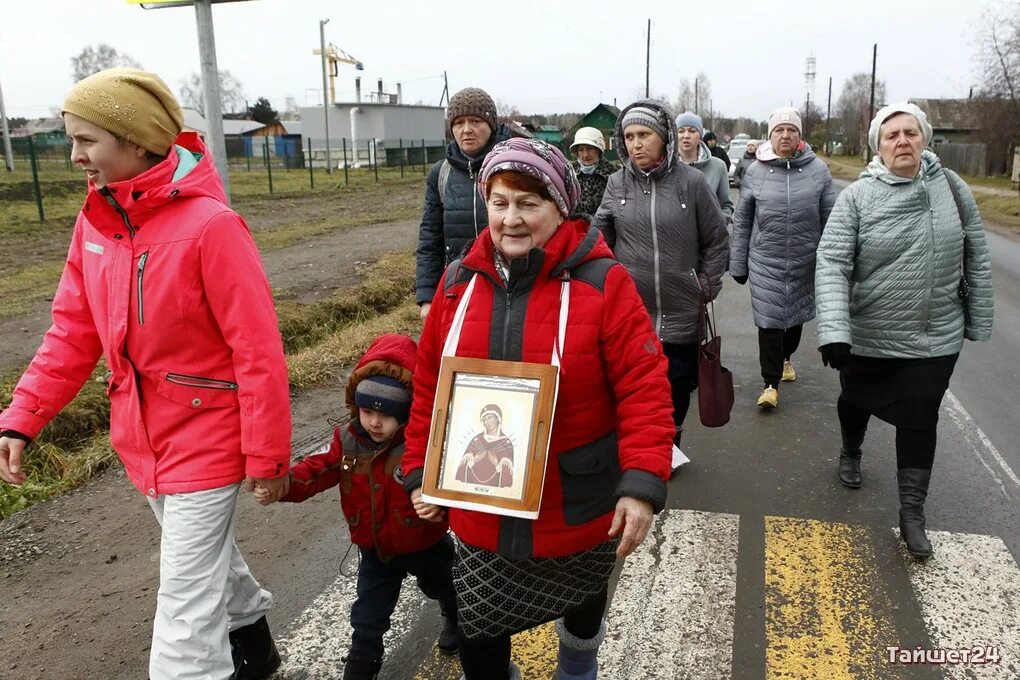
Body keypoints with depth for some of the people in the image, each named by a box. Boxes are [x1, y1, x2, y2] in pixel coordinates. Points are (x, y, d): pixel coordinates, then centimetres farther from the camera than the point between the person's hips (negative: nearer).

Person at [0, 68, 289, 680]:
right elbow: (74, 331, 7)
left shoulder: (209, 224, -22)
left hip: (206, 439, -7)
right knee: (204, 554, 26)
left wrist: (267, 453, -17)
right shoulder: (95, 220, 1)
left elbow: (258, 349, -21)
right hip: (144, 438, 8)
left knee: (186, 604, 2)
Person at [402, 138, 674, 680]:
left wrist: (643, 485, -26)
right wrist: (420, 472, 3)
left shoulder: (602, 283, -16)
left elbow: (644, 389, -18)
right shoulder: (458, 282, -3)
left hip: (579, 508, -1)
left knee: (583, 600, 26)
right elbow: (429, 388, 3)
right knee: (478, 635, 10)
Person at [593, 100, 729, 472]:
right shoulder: (617, 184, 0)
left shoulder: (692, 182, -6)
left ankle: (669, 445, 36)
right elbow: (600, 240, 8)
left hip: (680, 313, -1)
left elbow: (716, 239, 3)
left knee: (677, 384, 12)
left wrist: (706, 286, 2)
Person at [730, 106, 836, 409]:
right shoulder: (755, 172, -3)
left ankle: (786, 357, 45)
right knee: (769, 321, -3)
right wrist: (738, 264, 2)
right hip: (765, 262, -1)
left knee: (797, 315, 18)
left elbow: (829, 220, 2)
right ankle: (771, 383, 7)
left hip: (805, 260, 2)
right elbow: (741, 222, 2)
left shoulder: (818, 170, -3)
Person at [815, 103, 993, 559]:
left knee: (920, 423, 6)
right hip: (866, 337, -1)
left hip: (936, 339, 1)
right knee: (856, 401, 21)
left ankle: (912, 512, 20)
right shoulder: (857, 197, -12)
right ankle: (850, 453, 52)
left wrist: (979, 320, 7)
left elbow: (977, 258, 4)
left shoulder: (951, 187, -4)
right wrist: (833, 330, -31)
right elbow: (831, 265, -20)